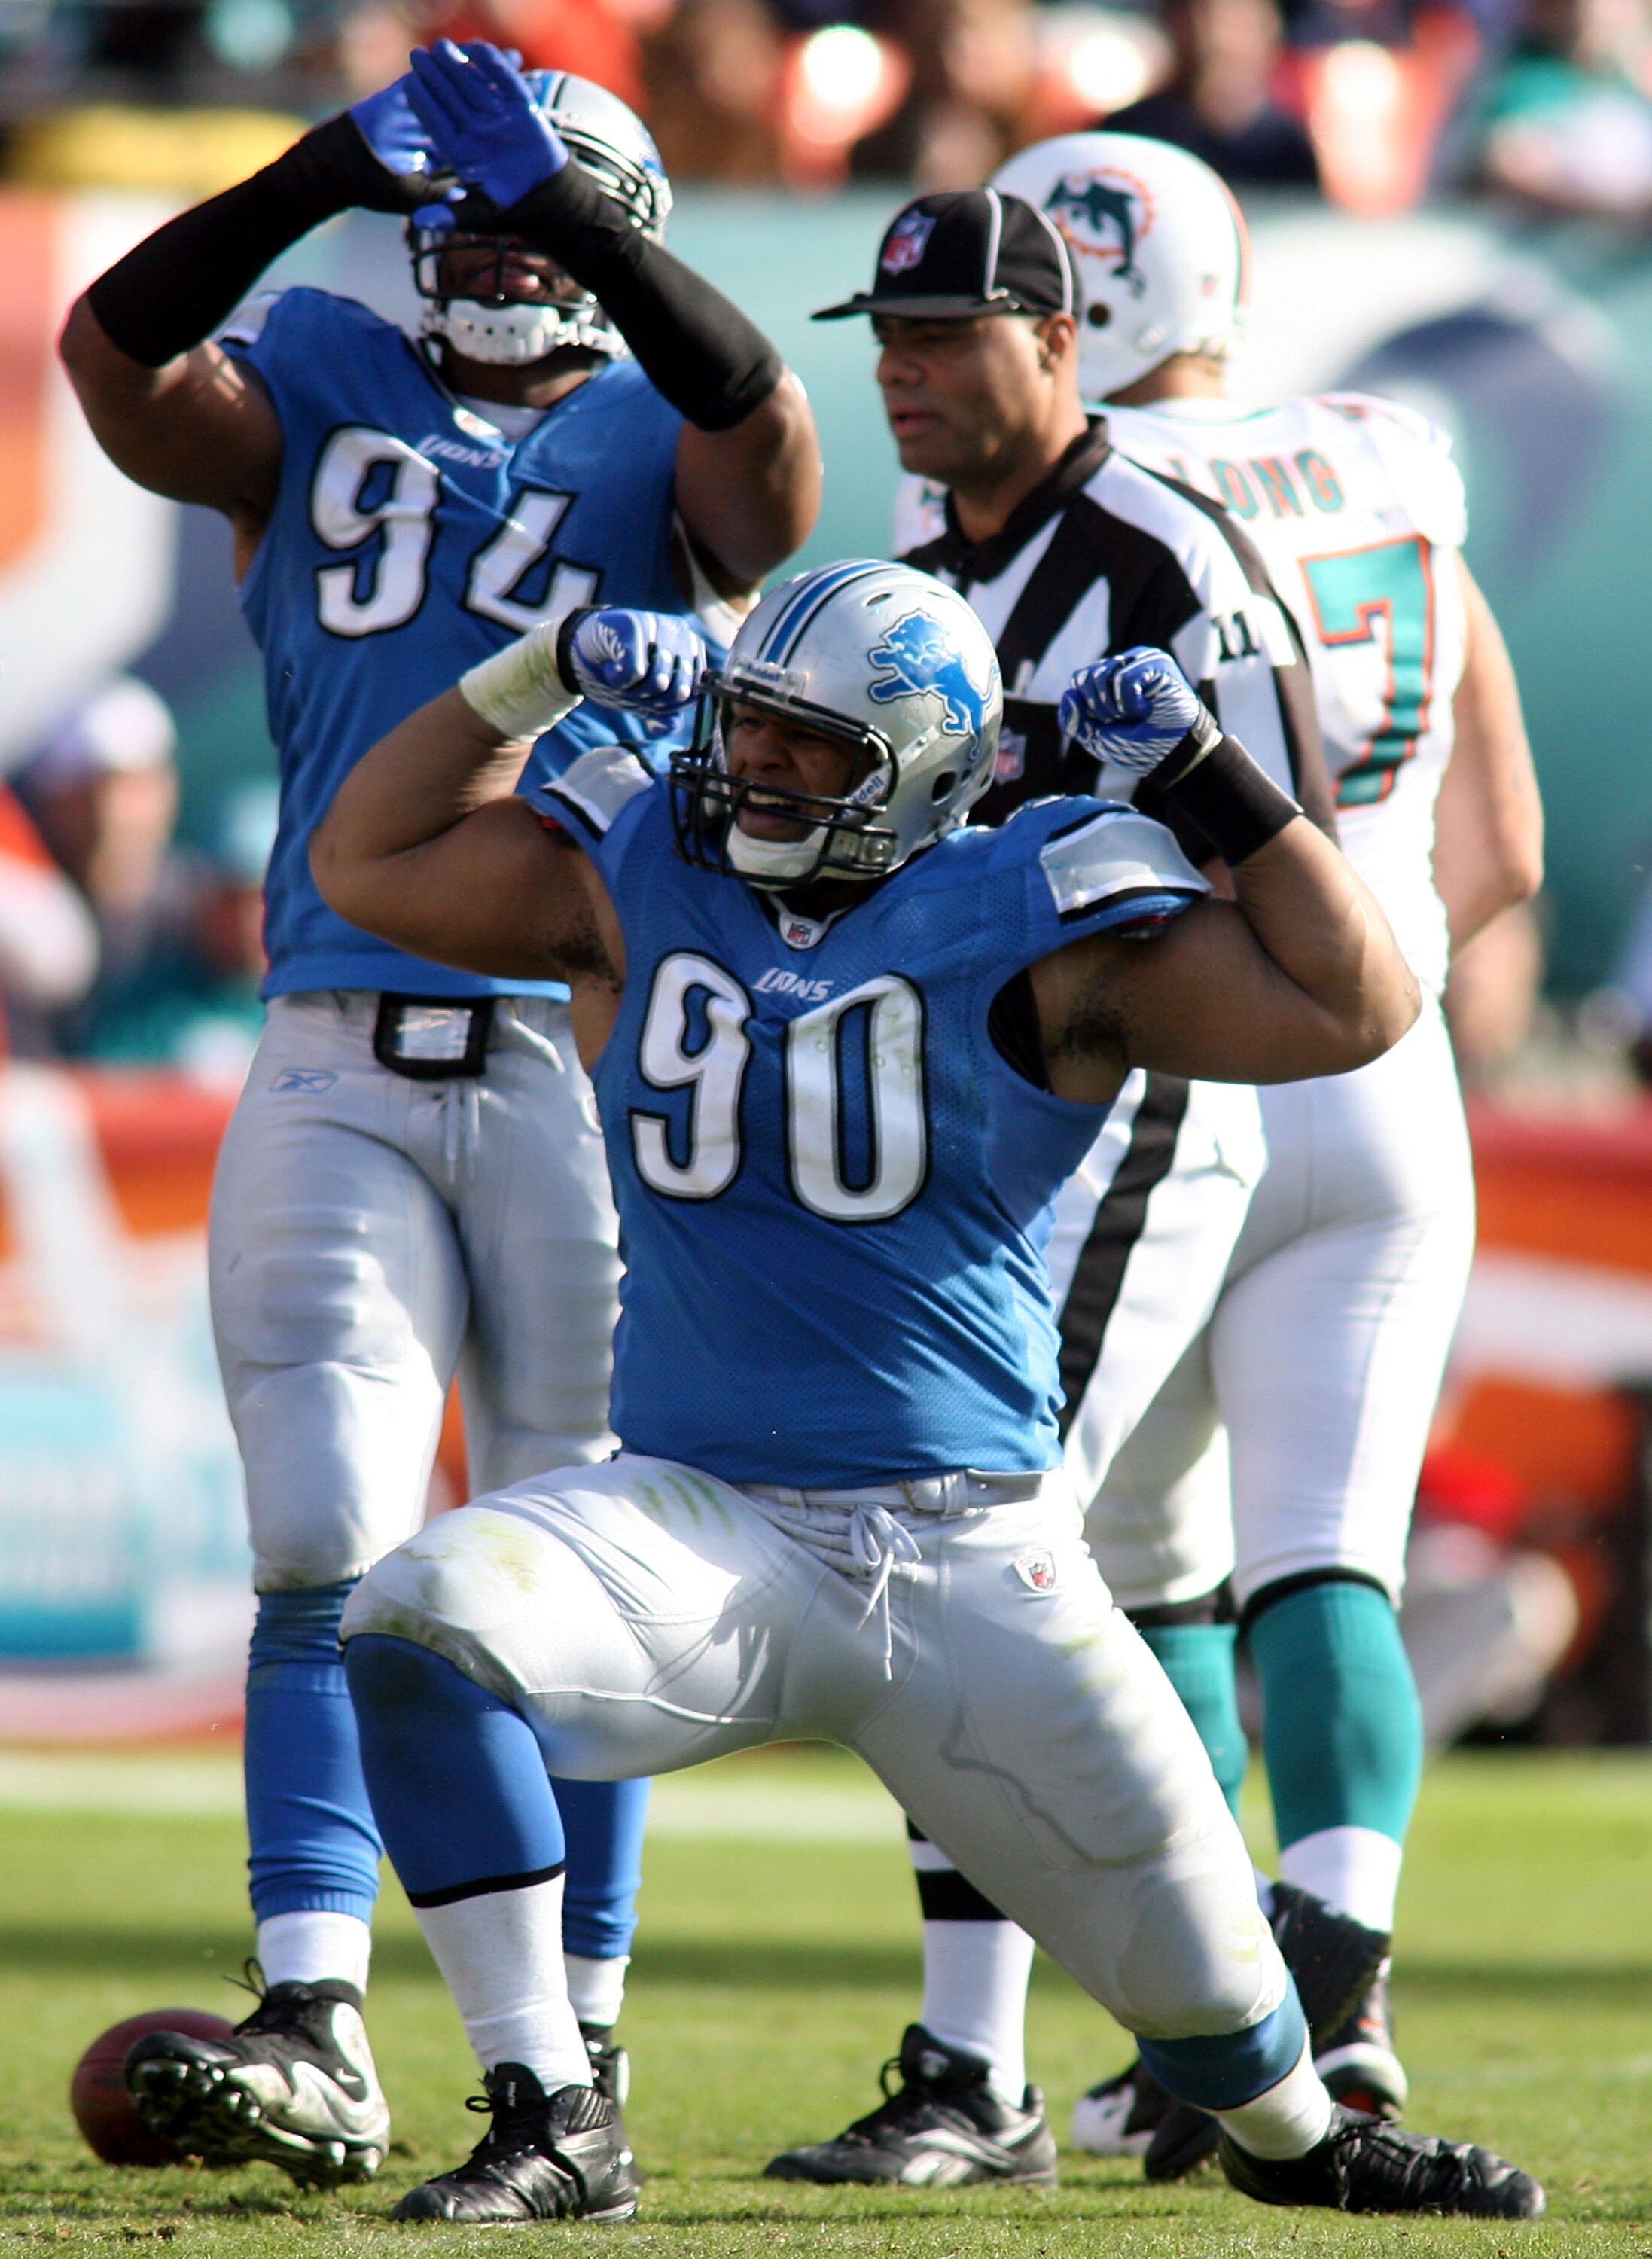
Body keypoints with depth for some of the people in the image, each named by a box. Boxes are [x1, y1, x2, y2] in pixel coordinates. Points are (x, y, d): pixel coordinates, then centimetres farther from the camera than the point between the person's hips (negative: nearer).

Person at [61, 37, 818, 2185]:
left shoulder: (666, 438, 7)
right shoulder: (319, 389, 12)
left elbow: (764, 430, -17)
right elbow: (117, 359, -7)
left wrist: (574, 196, -25)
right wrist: (329, 170, -19)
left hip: (591, 1062, -1)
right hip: (340, 1069, 1)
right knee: (330, 1560, -8)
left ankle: (580, 2031, 13)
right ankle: (315, 2040, -14)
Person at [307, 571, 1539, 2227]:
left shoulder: (1038, 920, -5)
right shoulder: (637, 874, 6)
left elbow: (1353, 1010, -7)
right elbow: (366, 865, 14)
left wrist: (1216, 778, -11)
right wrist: (532, 676, 4)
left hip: (969, 1554, -2)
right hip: (700, 1526, 2)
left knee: (1190, 1956, 4)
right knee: (420, 1622, -28)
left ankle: (1298, 2140, 44)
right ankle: (551, 2127, -22)